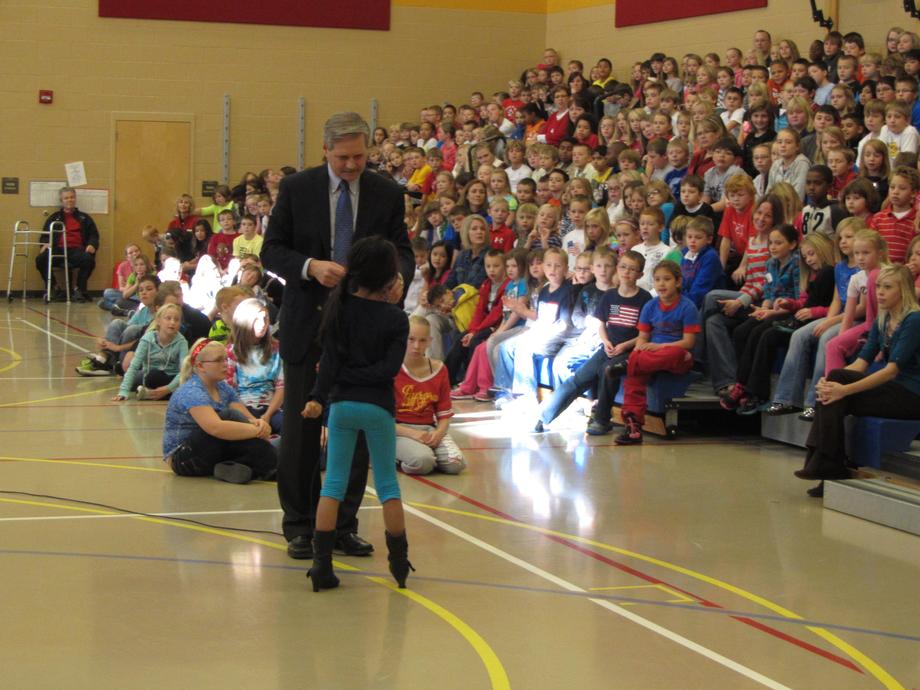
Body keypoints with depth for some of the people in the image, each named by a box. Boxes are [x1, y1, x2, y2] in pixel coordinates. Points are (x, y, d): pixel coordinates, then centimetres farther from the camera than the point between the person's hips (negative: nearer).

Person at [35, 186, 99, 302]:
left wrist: (92, 245, -7)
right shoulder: (54, 218, 24)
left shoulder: (84, 218, 24)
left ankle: (79, 290, -20)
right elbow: (45, 235, 18)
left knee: (88, 259, -35)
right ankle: (54, 288, -14)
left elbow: (93, 235, 16)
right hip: (58, 250, 1)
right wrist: (45, 244, -7)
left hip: (76, 250, -1)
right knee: (41, 259, -29)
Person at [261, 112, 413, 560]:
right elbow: (271, 251, -1)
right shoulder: (296, 189, -2)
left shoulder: (386, 194, 2)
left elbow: (403, 252, 4)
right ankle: (299, 526, 15)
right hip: (308, 322, -1)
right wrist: (310, 266, -20)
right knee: (300, 428, 4)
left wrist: (396, 275, -19)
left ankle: (345, 525, 16)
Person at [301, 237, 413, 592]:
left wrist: (318, 396, -11)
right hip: (378, 406, -2)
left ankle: (322, 564, 1)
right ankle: (399, 563, 17)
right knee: (388, 484, 10)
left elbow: (330, 358, -7)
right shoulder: (396, 319, -6)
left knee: (333, 483, 6)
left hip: (341, 404, 2)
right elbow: (390, 368, -12)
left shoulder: (338, 305, 1)